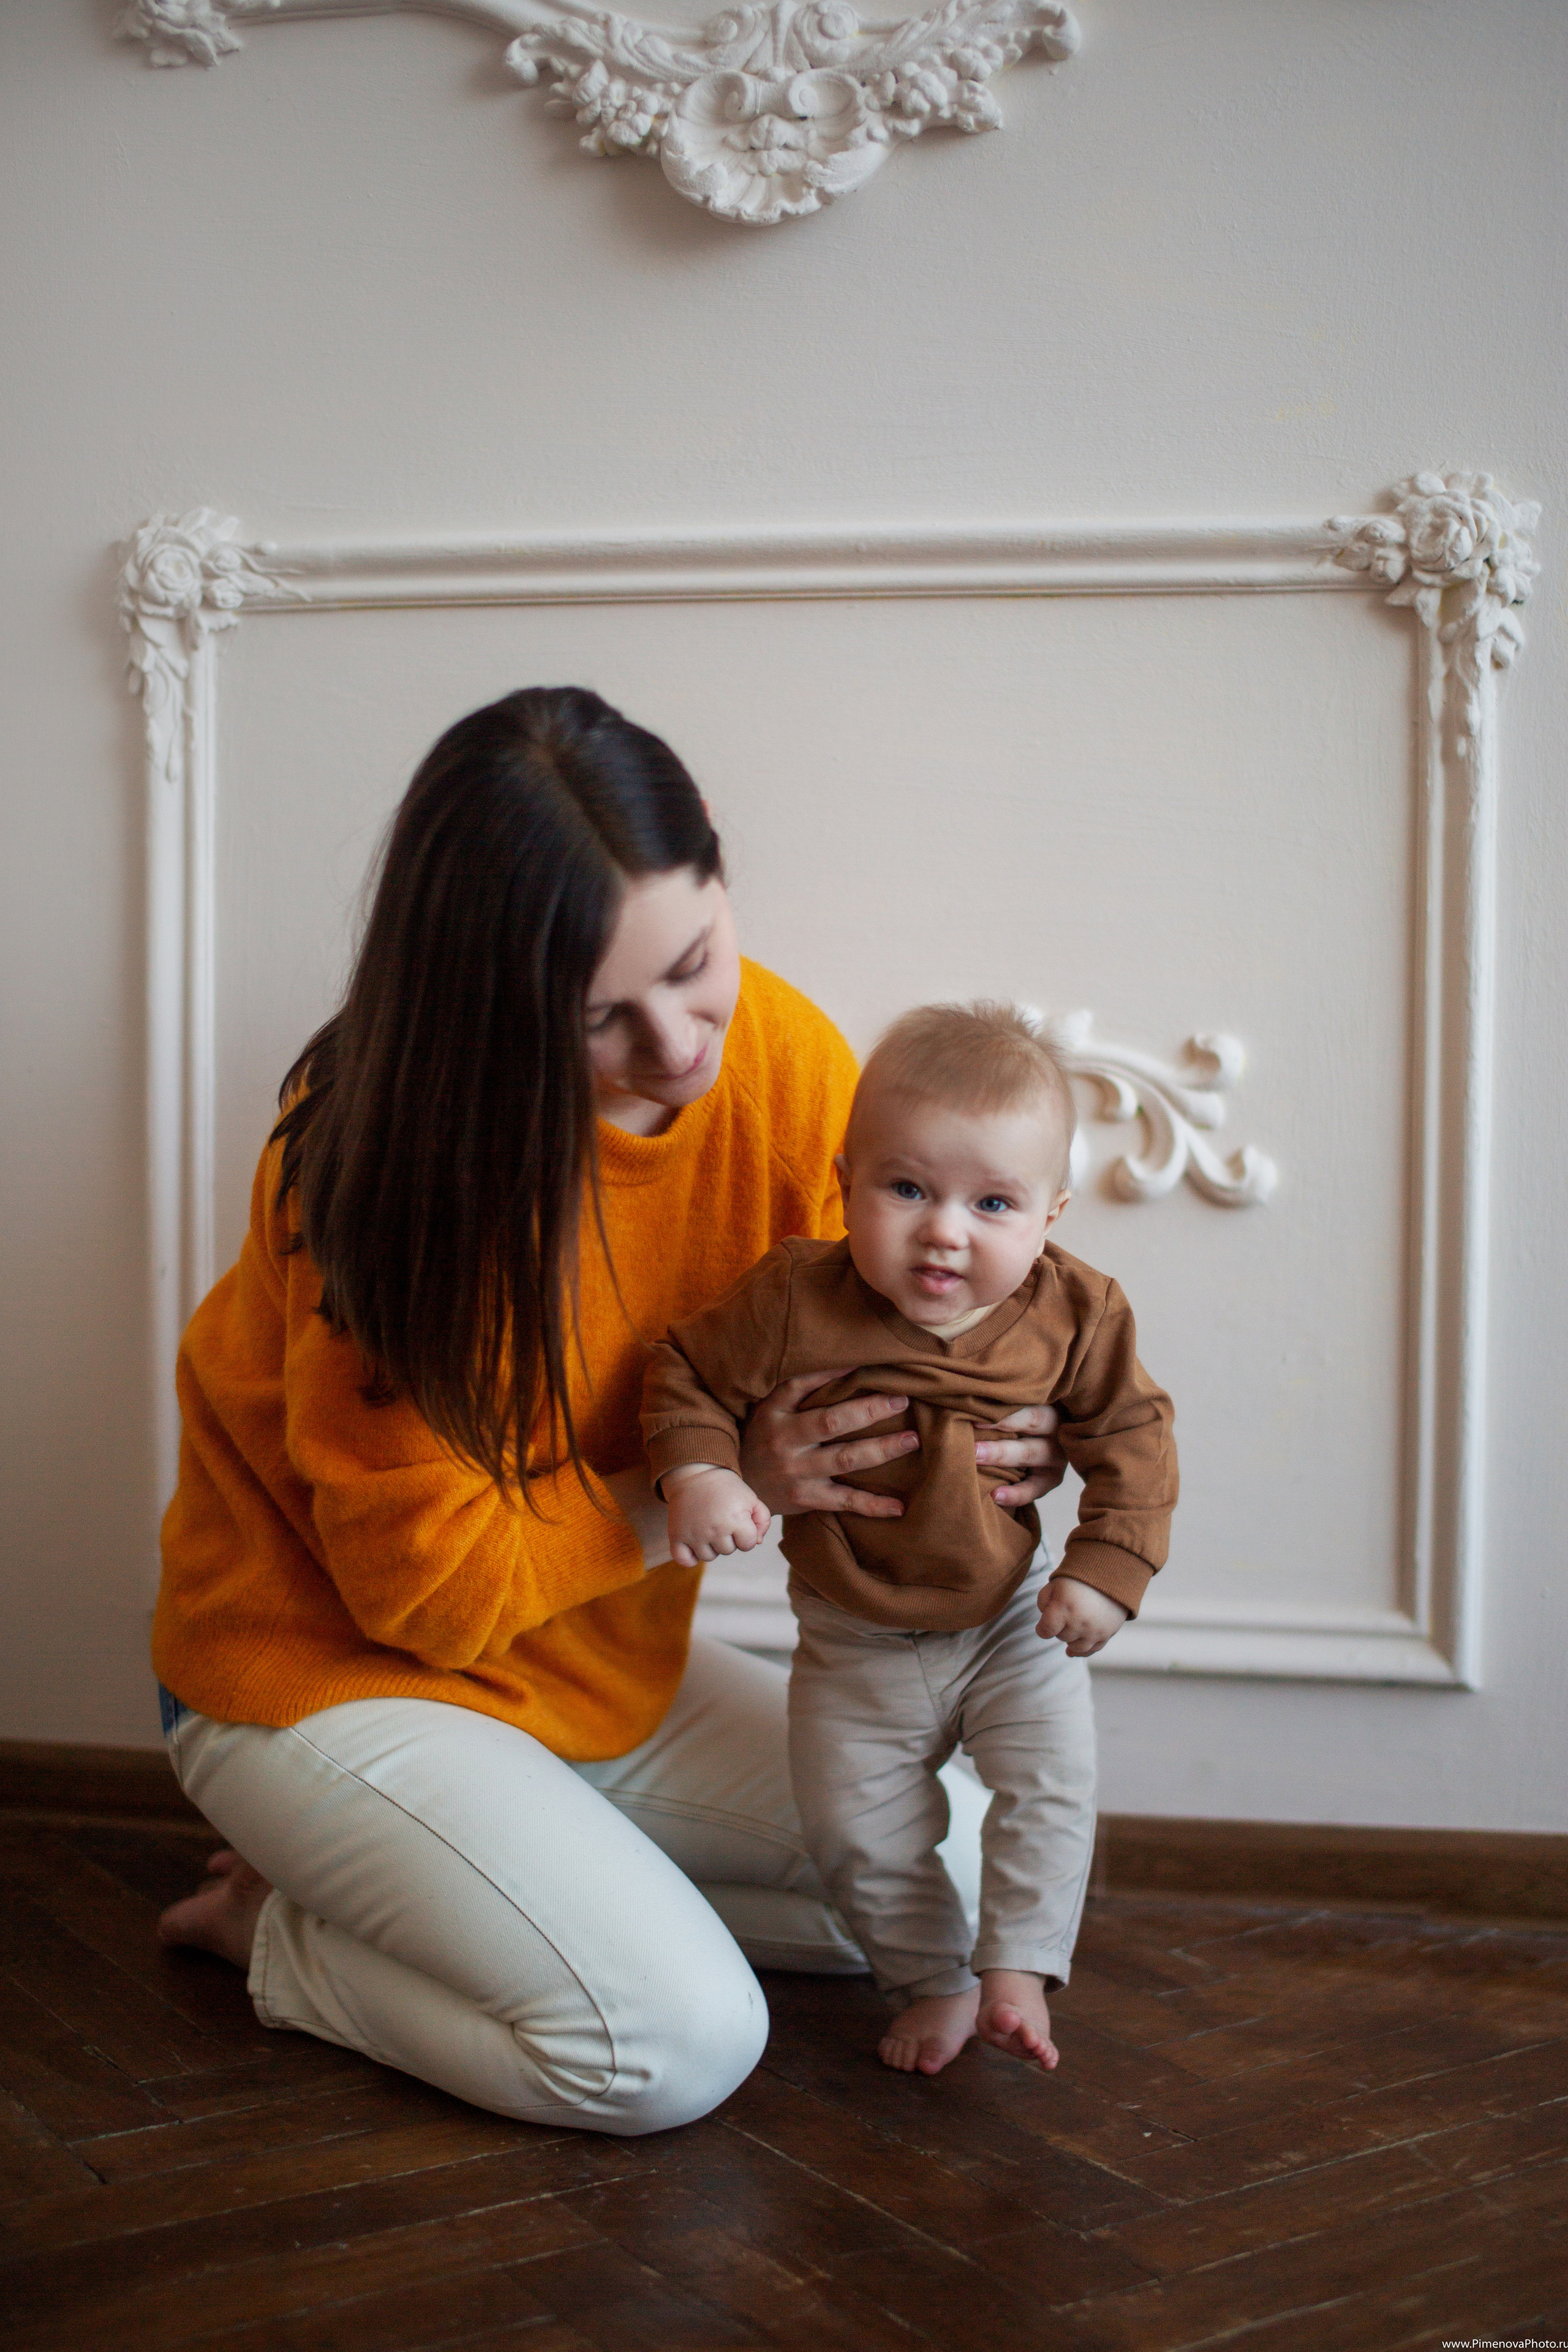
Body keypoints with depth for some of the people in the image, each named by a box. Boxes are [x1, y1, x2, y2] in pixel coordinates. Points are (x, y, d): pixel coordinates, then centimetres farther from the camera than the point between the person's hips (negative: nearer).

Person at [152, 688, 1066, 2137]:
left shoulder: (783, 1056, -13)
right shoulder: (390, 1160, -28)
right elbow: (419, 1574, -22)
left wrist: (991, 1434, -24)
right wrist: (713, 1486, -27)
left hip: (608, 1664, 7)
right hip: (335, 1672, -7)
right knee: (680, 2045, -22)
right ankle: (279, 1931, 2)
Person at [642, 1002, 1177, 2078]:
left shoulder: (1074, 1314, -18)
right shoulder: (795, 1302, -24)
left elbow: (1132, 1435, -6)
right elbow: (692, 1374, -11)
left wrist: (1108, 1568, -15)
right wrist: (698, 1474, -28)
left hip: (1012, 1622, 0)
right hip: (855, 1644, 0)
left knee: (1051, 1786, -11)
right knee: (857, 1828, 7)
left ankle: (1019, 1968, 6)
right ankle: (934, 1980, 28)